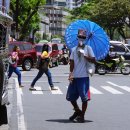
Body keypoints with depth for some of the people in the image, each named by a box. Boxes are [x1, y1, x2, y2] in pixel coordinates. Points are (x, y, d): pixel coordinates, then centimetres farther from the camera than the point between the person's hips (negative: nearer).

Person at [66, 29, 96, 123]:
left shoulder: (88, 48, 1)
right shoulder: (74, 49, 11)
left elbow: (94, 60, -6)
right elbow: (72, 62, 6)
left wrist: (85, 55, -18)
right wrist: (71, 73, -7)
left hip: (84, 77, -4)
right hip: (74, 77, 4)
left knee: (84, 97, -3)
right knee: (70, 96, 10)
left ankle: (82, 116, 10)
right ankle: (77, 111, 32)